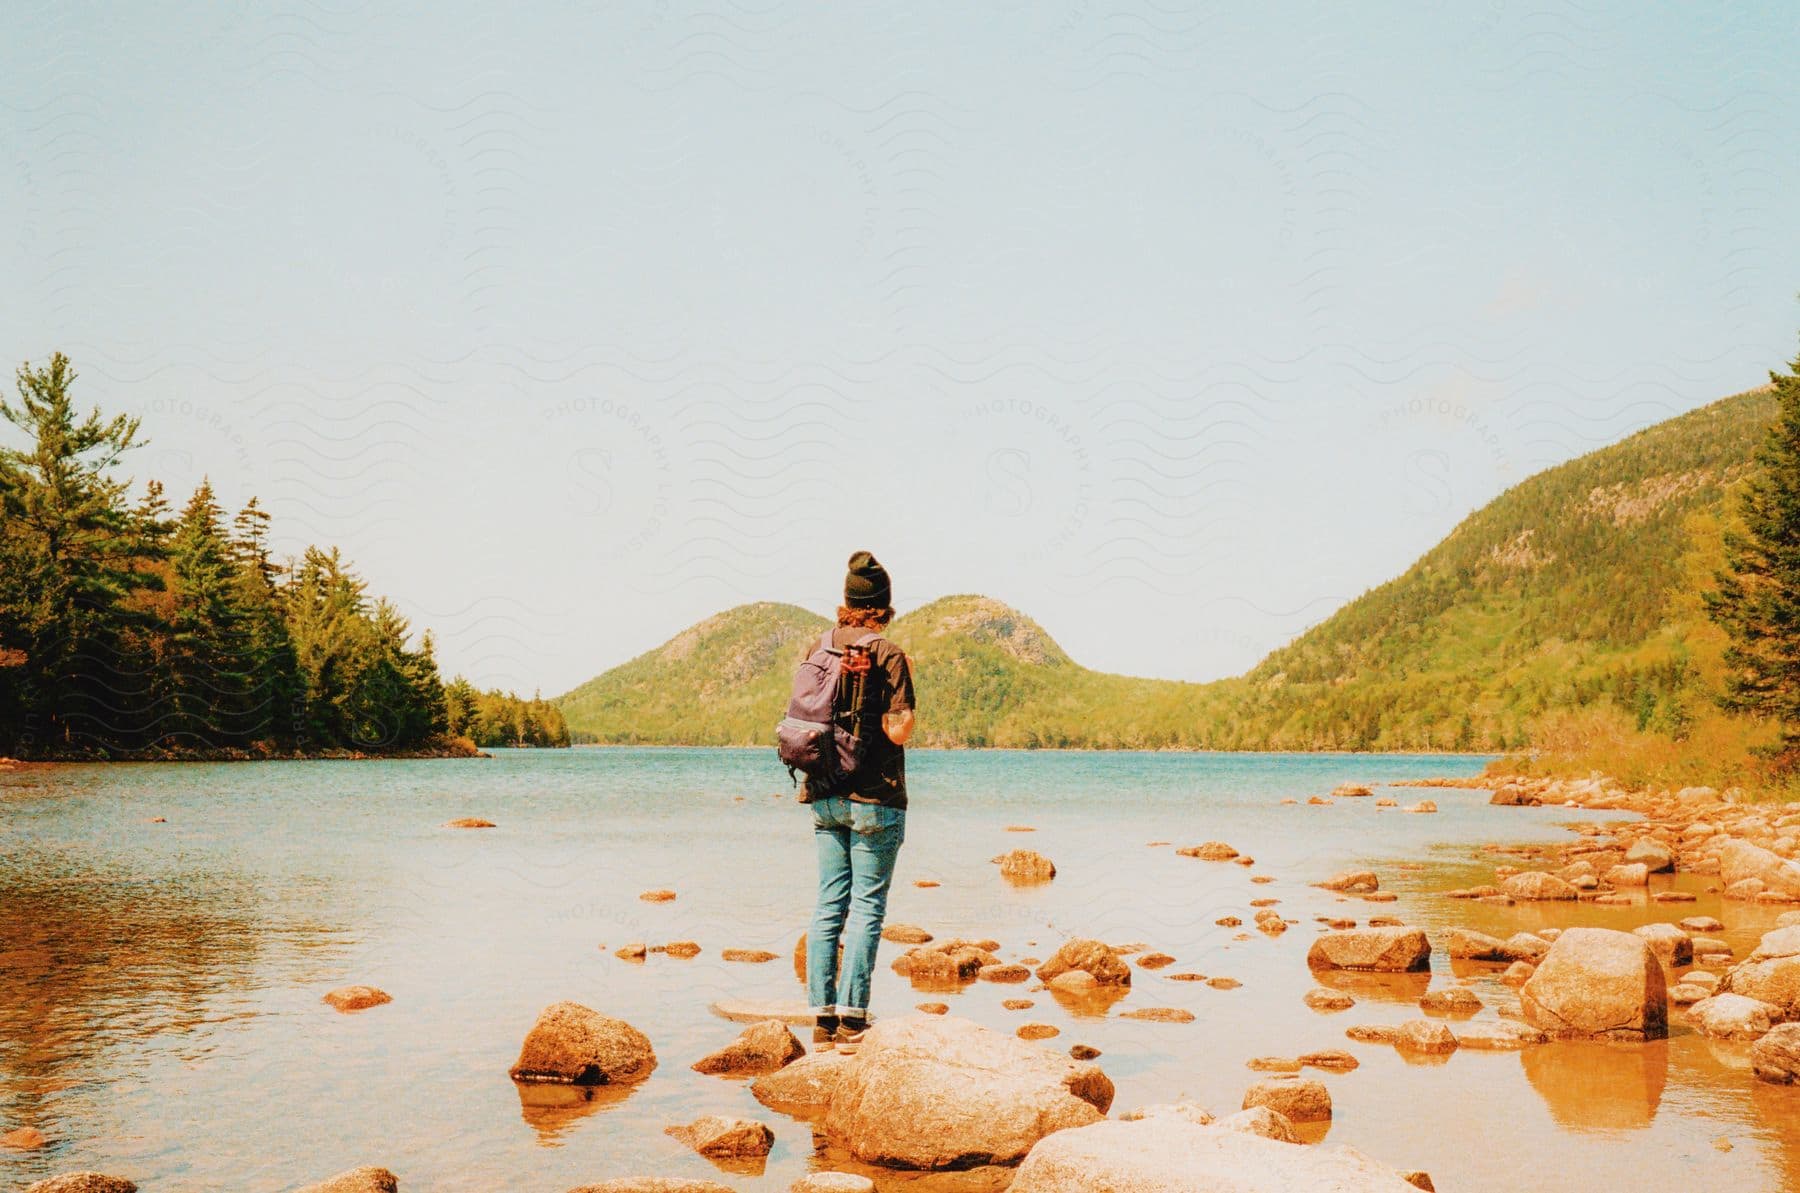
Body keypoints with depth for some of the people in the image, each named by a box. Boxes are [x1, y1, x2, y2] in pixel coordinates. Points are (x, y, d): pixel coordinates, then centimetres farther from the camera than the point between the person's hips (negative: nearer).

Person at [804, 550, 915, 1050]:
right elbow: (899, 731, -13)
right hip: (875, 797, -5)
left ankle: (823, 1018, 10)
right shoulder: (888, 656, -10)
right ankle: (851, 1019, -3)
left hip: (826, 797, 5)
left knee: (829, 906, 9)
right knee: (867, 907, -1)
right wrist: (906, 707, 3)